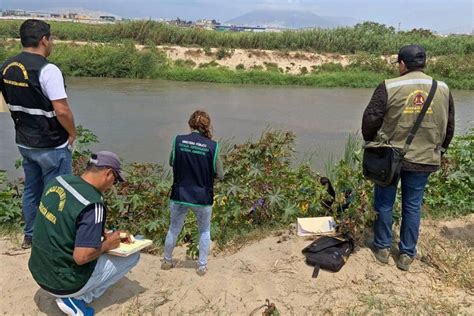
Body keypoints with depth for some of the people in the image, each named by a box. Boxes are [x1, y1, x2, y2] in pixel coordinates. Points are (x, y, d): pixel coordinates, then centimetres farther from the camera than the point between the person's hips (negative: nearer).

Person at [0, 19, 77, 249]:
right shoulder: (47, 70, -21)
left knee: (31, 190, 21)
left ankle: (30, 236, 36)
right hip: (52, 146, -7)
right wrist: (72, 134, -8)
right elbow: (62, 111, -24)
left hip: (24, 142, 8)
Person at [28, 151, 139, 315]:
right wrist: (108, 244, -9)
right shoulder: (93, 205, -27)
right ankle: (77, 299, 2)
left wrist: (103, 234, 7)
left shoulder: (57, 181, -4)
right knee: (132, 254, 5)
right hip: (64, 284, -7)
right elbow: (81, 257, -28)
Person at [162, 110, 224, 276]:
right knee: (205, 231, 22)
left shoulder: (178, 140, -8)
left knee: (174, 229, 23)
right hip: (203, 198, -2)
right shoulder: (212, 146, -13)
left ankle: (167, 261, 41)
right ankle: (202, 266, 28)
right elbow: (220, 175, -5)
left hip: (179, 195, 2)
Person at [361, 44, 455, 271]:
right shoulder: (443, 89, 2)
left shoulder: (389, 87, -12)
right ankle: (407, 254, 22)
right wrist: (438, 151, 22)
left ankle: (382, 248, 24)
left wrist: (371, 143, 8)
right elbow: (449, 127, 9)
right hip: (423, 159, 3)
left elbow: (370, 120, -10)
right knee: (413, 206, 13)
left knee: (384, 203, 13)